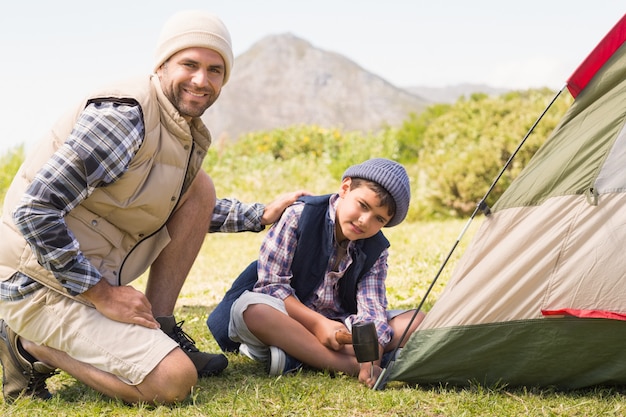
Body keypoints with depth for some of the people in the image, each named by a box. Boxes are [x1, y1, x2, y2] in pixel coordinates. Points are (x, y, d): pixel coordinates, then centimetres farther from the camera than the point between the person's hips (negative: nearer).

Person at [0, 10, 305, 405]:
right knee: (175, 381, -19)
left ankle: (161, 332, 6)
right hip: (41, 283, -9)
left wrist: (263, 214, 16)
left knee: (200, 186, 5)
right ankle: (32, 347, -2)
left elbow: (191, 209, 28)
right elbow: (34, 211, -25)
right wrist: (103, 295, -21)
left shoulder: (189, 131, 7)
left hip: (95, 268, 9)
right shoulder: (123, 115, -22)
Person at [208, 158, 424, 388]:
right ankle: (350, 365, -38)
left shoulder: (376, 250, 0)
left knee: (418, 321, -16)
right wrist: (317, 323, -24)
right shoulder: (298, 216, -11)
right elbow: (270, 283, -14)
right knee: (250, 309, -37)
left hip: (341, 328, 4)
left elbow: (371, 309, -13)